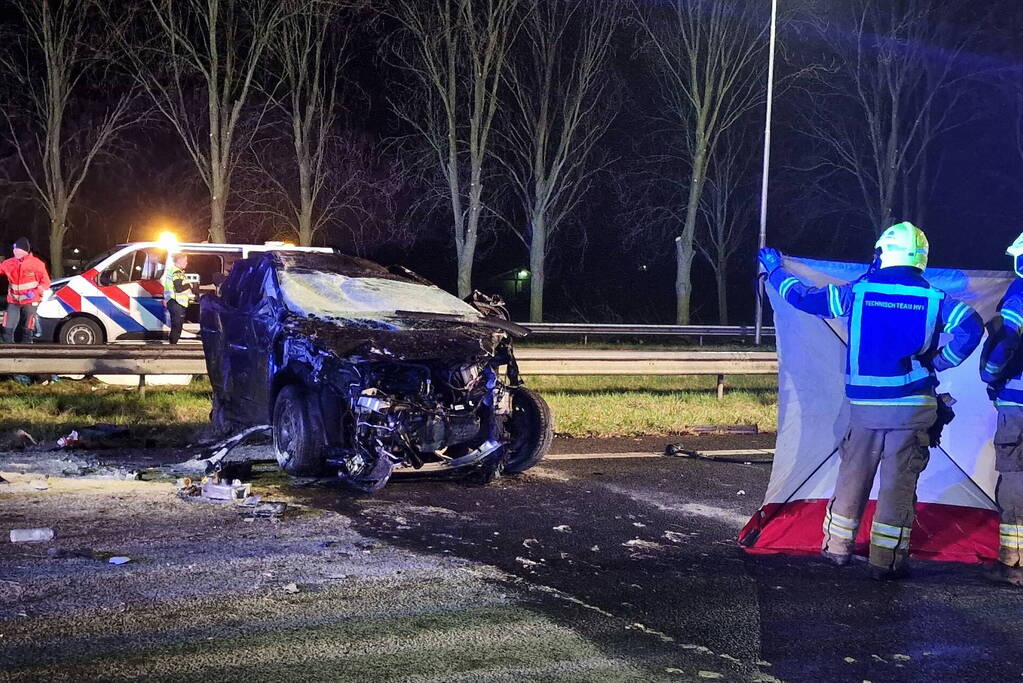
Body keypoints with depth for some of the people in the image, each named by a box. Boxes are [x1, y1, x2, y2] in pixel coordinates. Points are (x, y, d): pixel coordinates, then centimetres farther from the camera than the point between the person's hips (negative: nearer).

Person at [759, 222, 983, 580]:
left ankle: (837, 546, 25)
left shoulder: (857, 292, -3)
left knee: (853, 476, 15)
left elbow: (802, 296, 5)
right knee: (899, 483, 4)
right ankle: (886, 560, 6)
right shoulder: (934, 299, -3)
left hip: (865, 406, 1)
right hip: (913, 406, -1)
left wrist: (774, 270, 22)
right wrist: (940, 362, -4)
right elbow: (971, 325, -15)